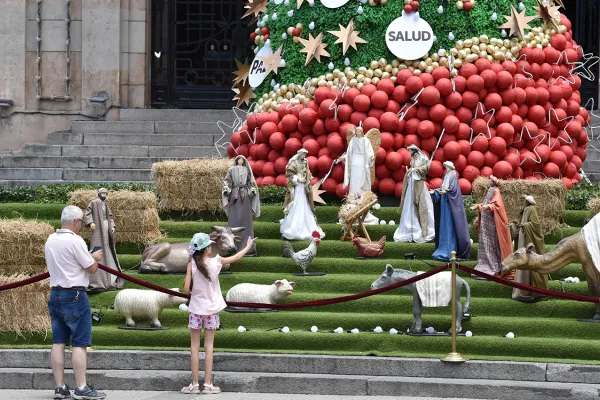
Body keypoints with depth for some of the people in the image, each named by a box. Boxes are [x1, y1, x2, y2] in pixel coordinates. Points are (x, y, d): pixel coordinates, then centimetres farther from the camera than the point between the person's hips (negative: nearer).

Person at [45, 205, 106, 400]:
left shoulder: (51, 240, 9)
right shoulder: (75, 241, -15)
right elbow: (92, 268, -10)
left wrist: (89, 257, 17)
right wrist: (95, 258, 11)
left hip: (55, 294, 8)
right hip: (74, 296, -8)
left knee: (58, 343, 7)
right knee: (80, 344, -4)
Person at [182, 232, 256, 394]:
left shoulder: (192, 265, -12)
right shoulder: (215, 261, -7)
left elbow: (186, 289, -14)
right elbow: (236, 257, 9)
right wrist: (248, 246, 26)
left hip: (196, 309, -1)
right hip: (211, 310, 1)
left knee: (195, 347, 5)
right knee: (209, 346, 6)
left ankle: (194, 384, 4)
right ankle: (208, 384, 5)